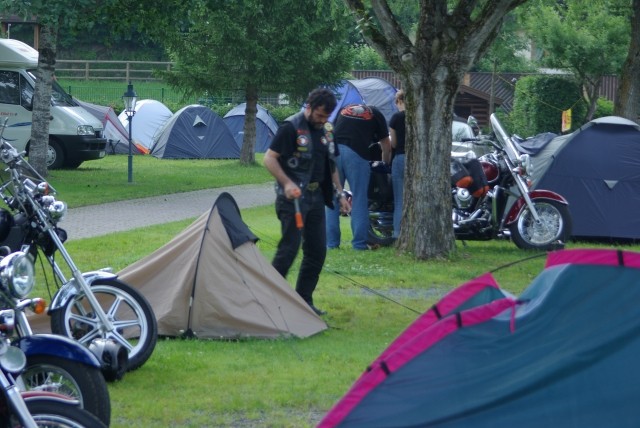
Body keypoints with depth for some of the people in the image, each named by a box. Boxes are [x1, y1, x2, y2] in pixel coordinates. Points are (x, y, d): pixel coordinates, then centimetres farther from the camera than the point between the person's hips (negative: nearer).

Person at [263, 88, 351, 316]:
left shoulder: (326, 130, 12)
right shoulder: (291, 128, -11)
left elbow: (331, 165, 23)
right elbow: (270, 158, -12)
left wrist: (339, 194, 18)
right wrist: (287, 183, -22)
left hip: (316, 197, 8)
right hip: (293, 197, -8)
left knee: (317, 251, 7)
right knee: (289, 248, -12)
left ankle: (304, 300, 15)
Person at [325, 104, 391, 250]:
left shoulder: (344, 110, 30)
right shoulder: (376, 114, 21)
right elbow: (386, 146, 24)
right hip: (356, 154, -3)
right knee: (359, 199, 4)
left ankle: (331, 242, 9)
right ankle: (359, 243, 2)